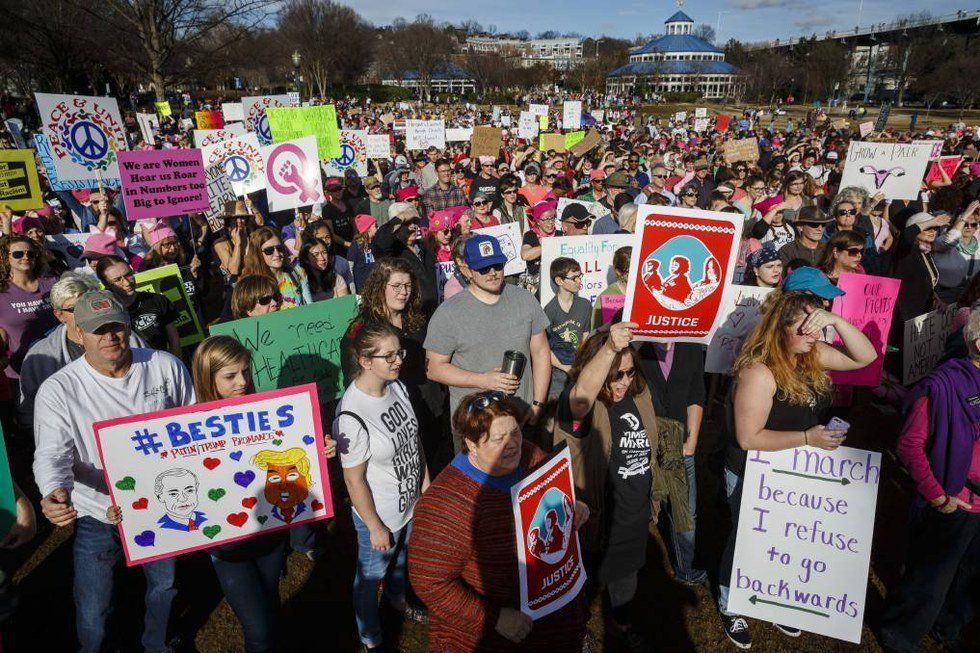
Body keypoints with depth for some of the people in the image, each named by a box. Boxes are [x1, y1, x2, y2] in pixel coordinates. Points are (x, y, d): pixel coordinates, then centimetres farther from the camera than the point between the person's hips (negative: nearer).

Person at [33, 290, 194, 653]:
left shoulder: (166, 366, -11)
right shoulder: (58, 391, -16)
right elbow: (51, 455, -21)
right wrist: (55, 492, -42)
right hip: (98, 517, -2)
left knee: (165, 588, 24)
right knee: (92, 612, 13)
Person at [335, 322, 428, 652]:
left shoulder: (397, 386, -10)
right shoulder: (351, 417, -33)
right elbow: (354, 480, -24)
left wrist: (424, 477, 10)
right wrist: (375, 527, -15)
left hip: (410, 501, 7)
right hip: (379, 515, -6)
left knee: (401, 558, 32)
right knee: (371, 575, 20)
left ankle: (397, 598, 63)